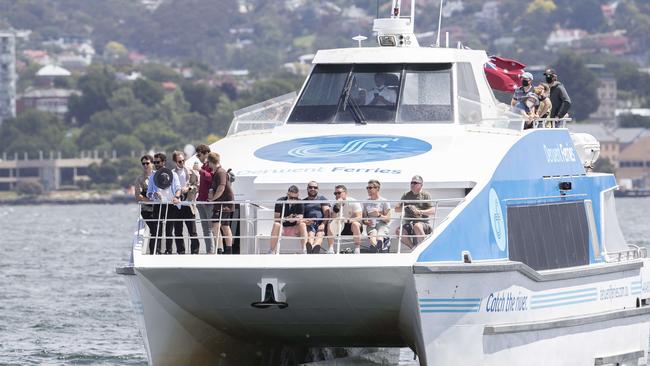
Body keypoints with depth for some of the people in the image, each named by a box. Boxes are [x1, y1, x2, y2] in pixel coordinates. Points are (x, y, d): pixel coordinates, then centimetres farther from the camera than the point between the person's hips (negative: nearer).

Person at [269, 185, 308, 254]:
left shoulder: (300, 203, -6)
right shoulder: (280, 202, -10)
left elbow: (300, 221, -14)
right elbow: (275, 219, -15)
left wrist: (298, 219, -39)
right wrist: (287, 219, -32)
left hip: (294, 229, 1)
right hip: (282, 228, -1)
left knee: (303, 224, -28)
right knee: (276, 224, -33)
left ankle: (304, 250, -29)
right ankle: (272, 250, -32)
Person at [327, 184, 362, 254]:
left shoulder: (353, 202, -11)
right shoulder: (335, 204, 2)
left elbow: (359, 218, -21)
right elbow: (333, 219, -7)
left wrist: (348, 220, -39)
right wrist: (336, 209, -23)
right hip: (341, 227, 4)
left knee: (355, 224, -37)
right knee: (330, 225, -23)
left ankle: (357, 249, -33)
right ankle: (331, 249, -22)